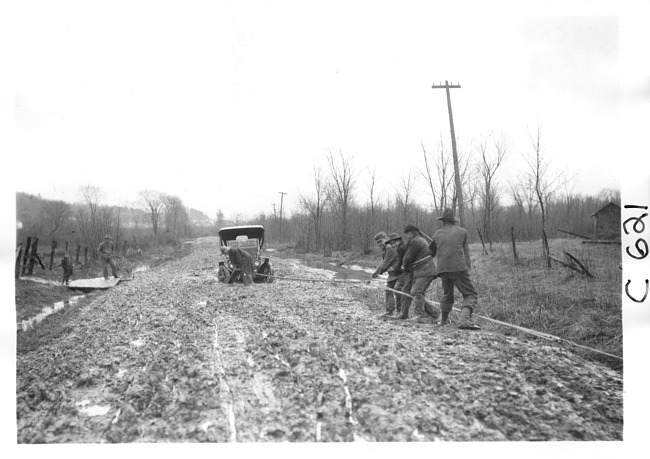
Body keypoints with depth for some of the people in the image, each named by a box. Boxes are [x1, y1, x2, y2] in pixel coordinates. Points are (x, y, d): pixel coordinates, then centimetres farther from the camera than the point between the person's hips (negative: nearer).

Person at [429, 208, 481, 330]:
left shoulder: (437, 234, 13)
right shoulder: (462, 232, 6)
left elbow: (431, 252, 25)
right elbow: (465, 250, 16)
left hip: (442, 269, 4)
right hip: (458, 267, -4)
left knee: (447, 294, 23)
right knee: (470, 294, -1)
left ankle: (444, 320, 30)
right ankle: (465, 320, -21)